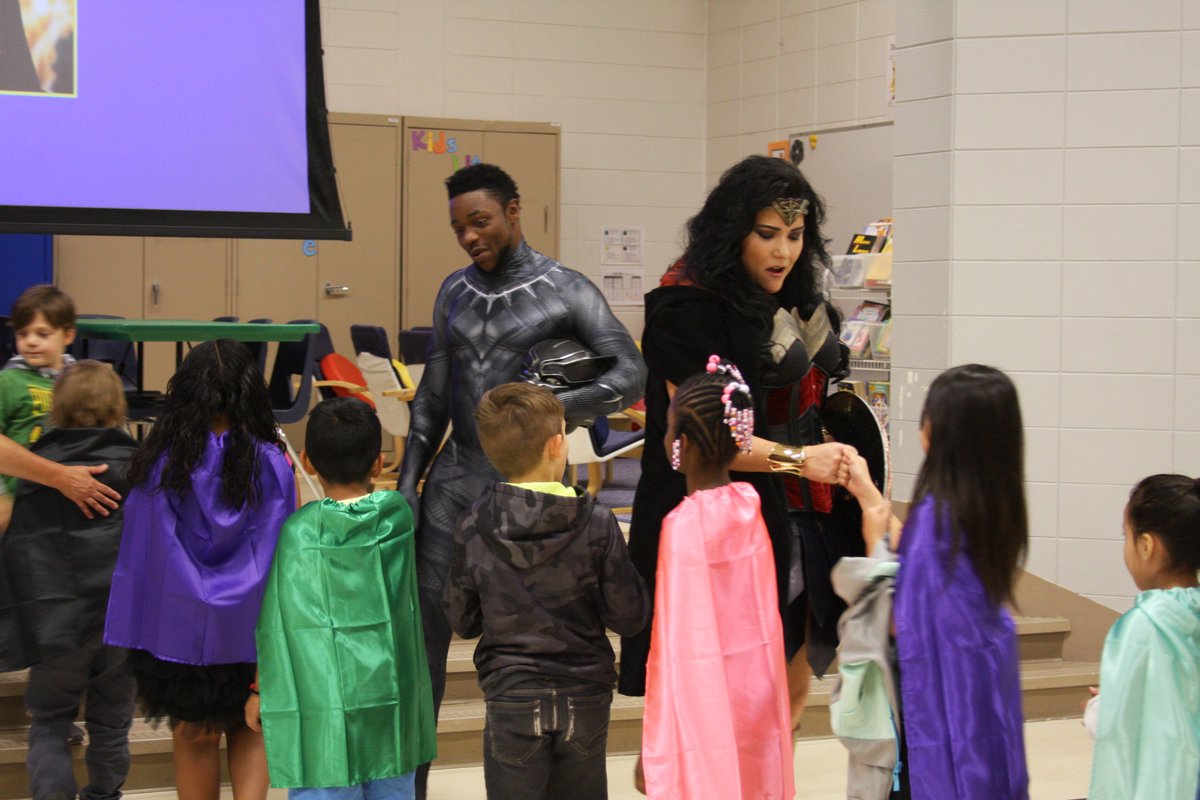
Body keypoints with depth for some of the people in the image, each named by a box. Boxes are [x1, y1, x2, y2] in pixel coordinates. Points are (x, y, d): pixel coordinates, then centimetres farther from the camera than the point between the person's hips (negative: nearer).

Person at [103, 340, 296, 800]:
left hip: (179, 629, 0)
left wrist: (134, 639, 4)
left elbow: (135, 555, -4)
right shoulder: (271, 463, -9)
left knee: (193, 736, 16)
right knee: (249, 730, 16)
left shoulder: (159, 465, -9)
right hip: (250, 627, 0)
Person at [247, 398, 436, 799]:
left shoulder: (298, 531, -10)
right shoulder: (398, 517, -1)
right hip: (393, 703, 4)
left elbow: (278, 618, -5)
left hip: (322, 710, -4)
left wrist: (261, 689, 6)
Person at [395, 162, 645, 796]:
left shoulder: (565, 292, -5)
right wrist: (407, 485, 11)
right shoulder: (455, 292, 11)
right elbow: (432, 398, 16)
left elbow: (630, 375, -12)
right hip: (454, 480, 5)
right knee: (423, 627, 2)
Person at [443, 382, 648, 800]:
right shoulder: (597, 524, -12)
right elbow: (630, 616, -6)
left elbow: (463, 622, 0)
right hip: (585, 696, 1)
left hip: (512, 698, -1)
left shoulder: (473, 529, -10)